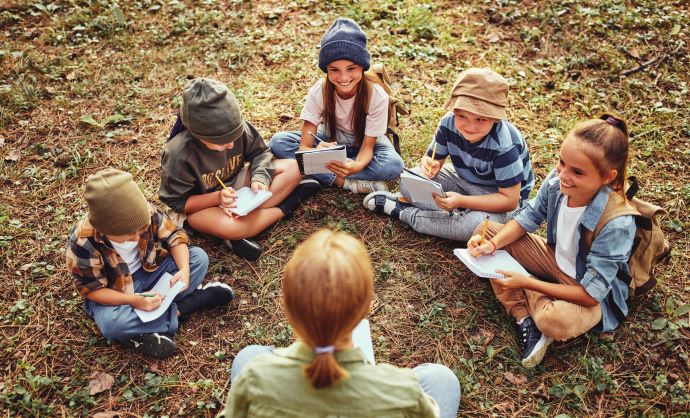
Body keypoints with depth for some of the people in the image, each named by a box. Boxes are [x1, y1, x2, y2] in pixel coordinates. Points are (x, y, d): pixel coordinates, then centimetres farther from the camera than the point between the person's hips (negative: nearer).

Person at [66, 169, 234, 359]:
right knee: (111, 325, -36)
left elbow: (174, 237, -9)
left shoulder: (148, 213, -22)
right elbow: (92, 289, -20)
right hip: (114, 293, -4)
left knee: (199, 257, -14)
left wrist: (184, 270, -26)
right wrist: (133, 300, -32)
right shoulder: (83, 242, -29)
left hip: (150, 271, 4)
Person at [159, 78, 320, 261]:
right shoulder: (178, 154, -28)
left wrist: (259, 178, -21)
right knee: (228, 227, -41)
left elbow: (260, 152, 0)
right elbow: (176, 202, -17)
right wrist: (216, 198, -29)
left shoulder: (238, 128, -19)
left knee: (291, 168, -11)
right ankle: (284, 207, -12)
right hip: (202, 205, -5)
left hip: (234, 183, 6)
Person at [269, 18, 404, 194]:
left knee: (393, 165, -35)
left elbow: (367, 146, -23)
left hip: (364, 143, -2)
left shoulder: (377, 96, -27)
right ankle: (346, 182, -27)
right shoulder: (319, 91, -24)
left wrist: (357, 166, -48)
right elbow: (305, 146, -25)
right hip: (330, 141, 2)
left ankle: (325, 175, -25)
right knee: (278, 142, -24)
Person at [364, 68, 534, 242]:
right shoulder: (449, 123, -19)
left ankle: (403, 211, -20)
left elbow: (510, 200, -30)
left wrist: (461, 201, -39)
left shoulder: (505, 145, -33)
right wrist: (428, 167, -34)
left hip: (497, 194, -4)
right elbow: (433, 158, -7)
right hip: (462, 179, 5)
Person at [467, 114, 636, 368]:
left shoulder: (616, 224, -34)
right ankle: (524, 318, -12)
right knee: (486, 231, -5)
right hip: (556, 260, 7)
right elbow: (528, 218, -1)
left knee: (555, 320, -40)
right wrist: (492, 244, -18)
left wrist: (526, 283, -28)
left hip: (595, 297, -7)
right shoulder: (557, 182, -20)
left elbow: (590, 294, -28)